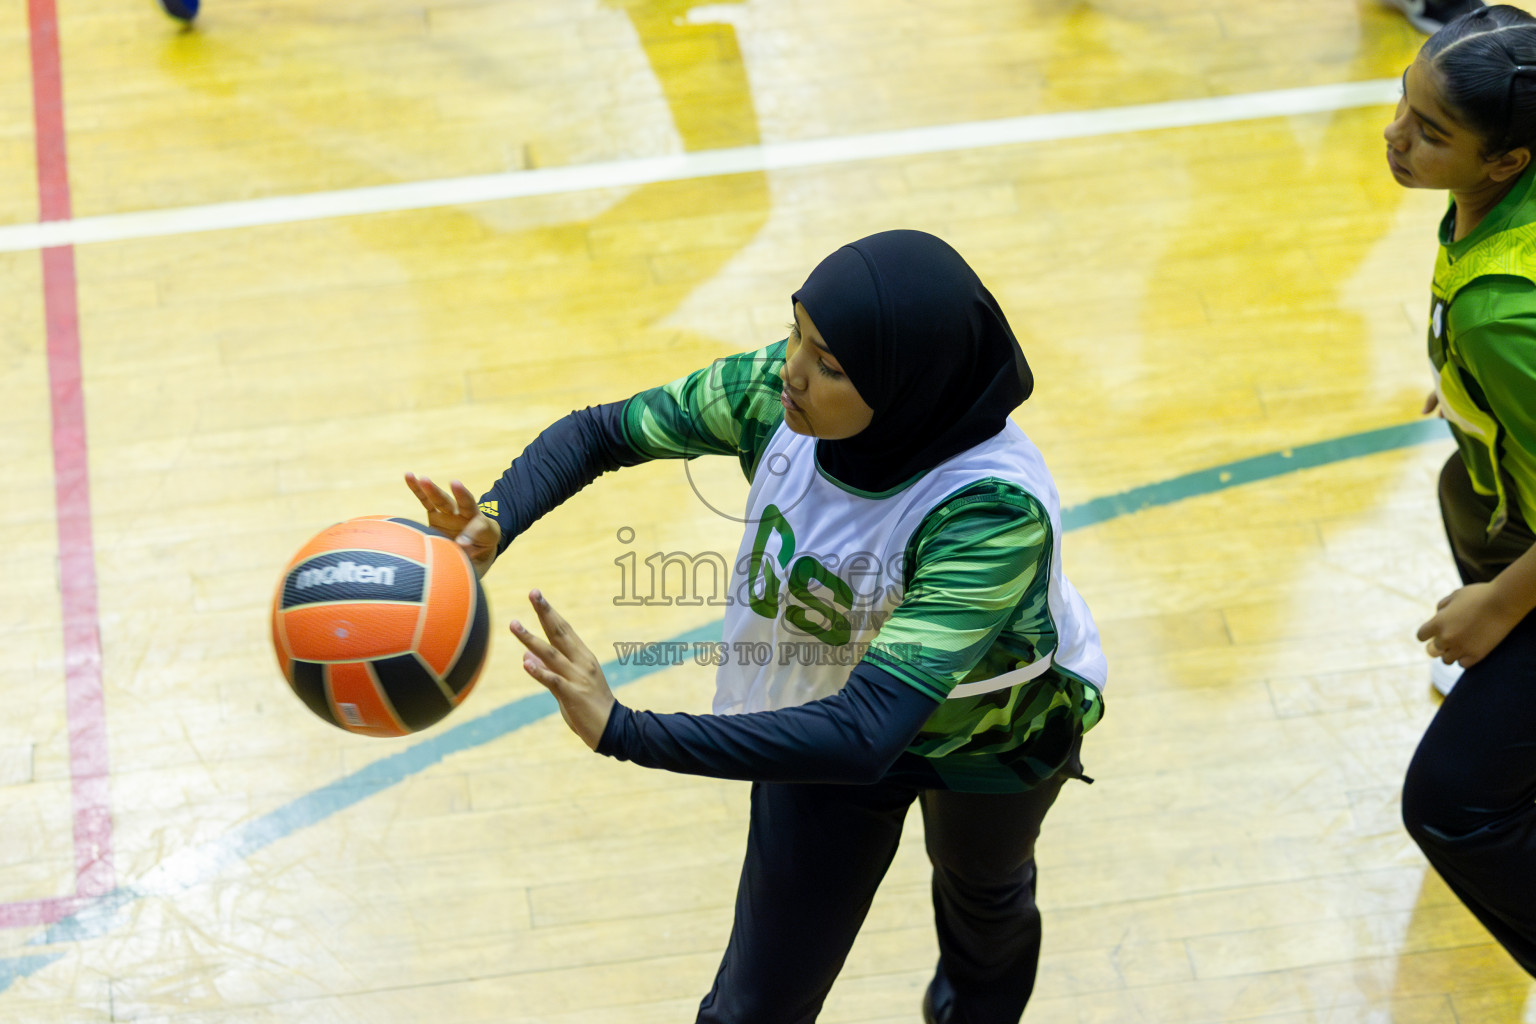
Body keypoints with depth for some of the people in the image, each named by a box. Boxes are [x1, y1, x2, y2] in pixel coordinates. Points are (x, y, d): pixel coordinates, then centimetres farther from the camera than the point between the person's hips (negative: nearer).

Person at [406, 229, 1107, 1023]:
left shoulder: (996, 509, -47)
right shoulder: (772, 390, -31)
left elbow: (866, 735, -52)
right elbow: (599, 432, -15)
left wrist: (624, 732, -58)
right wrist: (493, 521, -36)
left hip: (990, 733, -2)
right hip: (832, 708, 3)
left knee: (981, 885, 34)